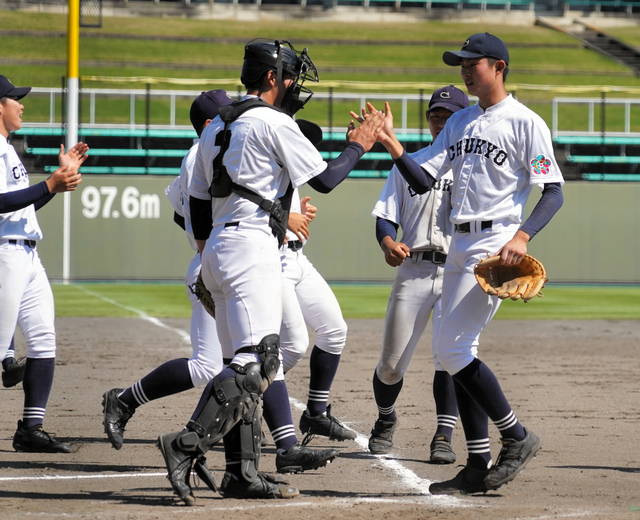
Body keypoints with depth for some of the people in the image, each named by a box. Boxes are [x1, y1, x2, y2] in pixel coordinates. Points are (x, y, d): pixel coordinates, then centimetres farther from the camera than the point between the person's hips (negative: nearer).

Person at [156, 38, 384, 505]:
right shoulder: (274, 123, -7)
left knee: (250, 365, 11)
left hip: (218, 249, 10)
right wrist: (359, 146, 10)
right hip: (252, 246, -10)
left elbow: (198, 200, 21)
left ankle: (242, 473, 6)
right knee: (256, 364, -16)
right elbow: (325, 179, -6)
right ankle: (188, 444, -27)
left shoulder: (217, 127, 19)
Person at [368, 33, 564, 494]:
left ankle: (518, 438, -2)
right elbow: (423, 180, 11)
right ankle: (478, 467, 11)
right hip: (459, 246, 9)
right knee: (457, 353, 7)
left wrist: (523, 235, -24)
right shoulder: (460, 123, 16)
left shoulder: (525, 123, -6)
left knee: (452, 349, -14)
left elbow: (554, 192, -11)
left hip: (497, 244, -8)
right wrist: (392, 144, -5)